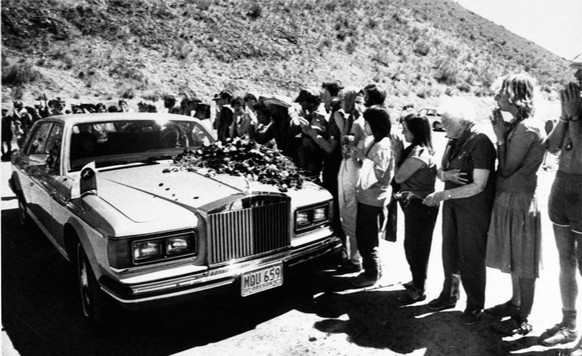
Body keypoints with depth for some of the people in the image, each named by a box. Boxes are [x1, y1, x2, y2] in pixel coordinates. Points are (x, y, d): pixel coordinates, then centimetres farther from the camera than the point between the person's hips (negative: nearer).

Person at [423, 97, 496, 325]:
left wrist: (442, 195, -22)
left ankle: (475, 305, 21)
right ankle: (449, 296, 32)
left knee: (471, 257, 3)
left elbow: (478, 186, -21)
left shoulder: (480, 143, -17)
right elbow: (439, 171, 14)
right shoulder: (453, 142, 8)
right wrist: (445, 174, -10)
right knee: (450, 252, 15)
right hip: (452, 205, 8)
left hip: (474, 208, -7)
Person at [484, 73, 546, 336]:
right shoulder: (514, 125, 8)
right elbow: (504, 168, 9)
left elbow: (507, 169, -17)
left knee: (523, 263, 4)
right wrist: (502, 133, 5)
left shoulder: (528, 128, -19)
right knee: (513, 258, 21)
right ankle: (515, 302, 38)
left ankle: (523, 319, 18)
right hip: (506, 199, 9)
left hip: (519, 201, -9)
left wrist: (500, 136, -13)